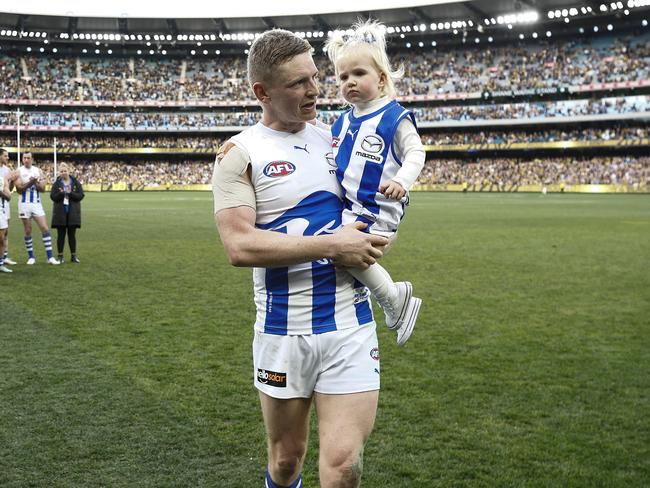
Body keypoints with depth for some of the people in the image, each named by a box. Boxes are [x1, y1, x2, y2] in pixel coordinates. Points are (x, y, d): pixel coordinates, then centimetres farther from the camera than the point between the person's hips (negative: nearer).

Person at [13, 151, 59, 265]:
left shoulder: (37, 170, 6)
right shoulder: (19, 171, -3)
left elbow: (43, 188, 2)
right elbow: (19, 189, -11)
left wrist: (36, 183, -16)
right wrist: (30, 182, -22)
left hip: (37, 203, 3)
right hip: (25, 204, -2)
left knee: (45, 228, -5)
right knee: (28, 231, 4)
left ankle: (50, 257, -4)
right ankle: (31, 257, 14)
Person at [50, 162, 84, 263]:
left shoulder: (75, 182, 3)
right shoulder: (56, 184, 3)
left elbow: (80, 195, -4)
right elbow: (53, 196, -4)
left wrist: (70, 193, -17)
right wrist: (61, 193, -22)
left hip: (73, 212, 0)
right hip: (60, 212, 0)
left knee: (72, 234, 5)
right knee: (61, 235, 5)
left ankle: (73, 256, 11)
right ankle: (60, 256, 12)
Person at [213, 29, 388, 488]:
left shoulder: (334, 138, 8)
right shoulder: (241, 153, -6)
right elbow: (240, 246, -18)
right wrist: (331, 246, -19)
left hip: (350, 324, 3)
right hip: (283, 330, -2)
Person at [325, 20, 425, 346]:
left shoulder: (394, 117, -5)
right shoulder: (344, 121, 16)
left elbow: (416, 152, -10)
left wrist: (402, 180, -27)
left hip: (377, 211, -8)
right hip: (346, 206, 8)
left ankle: (395, 300, -7)